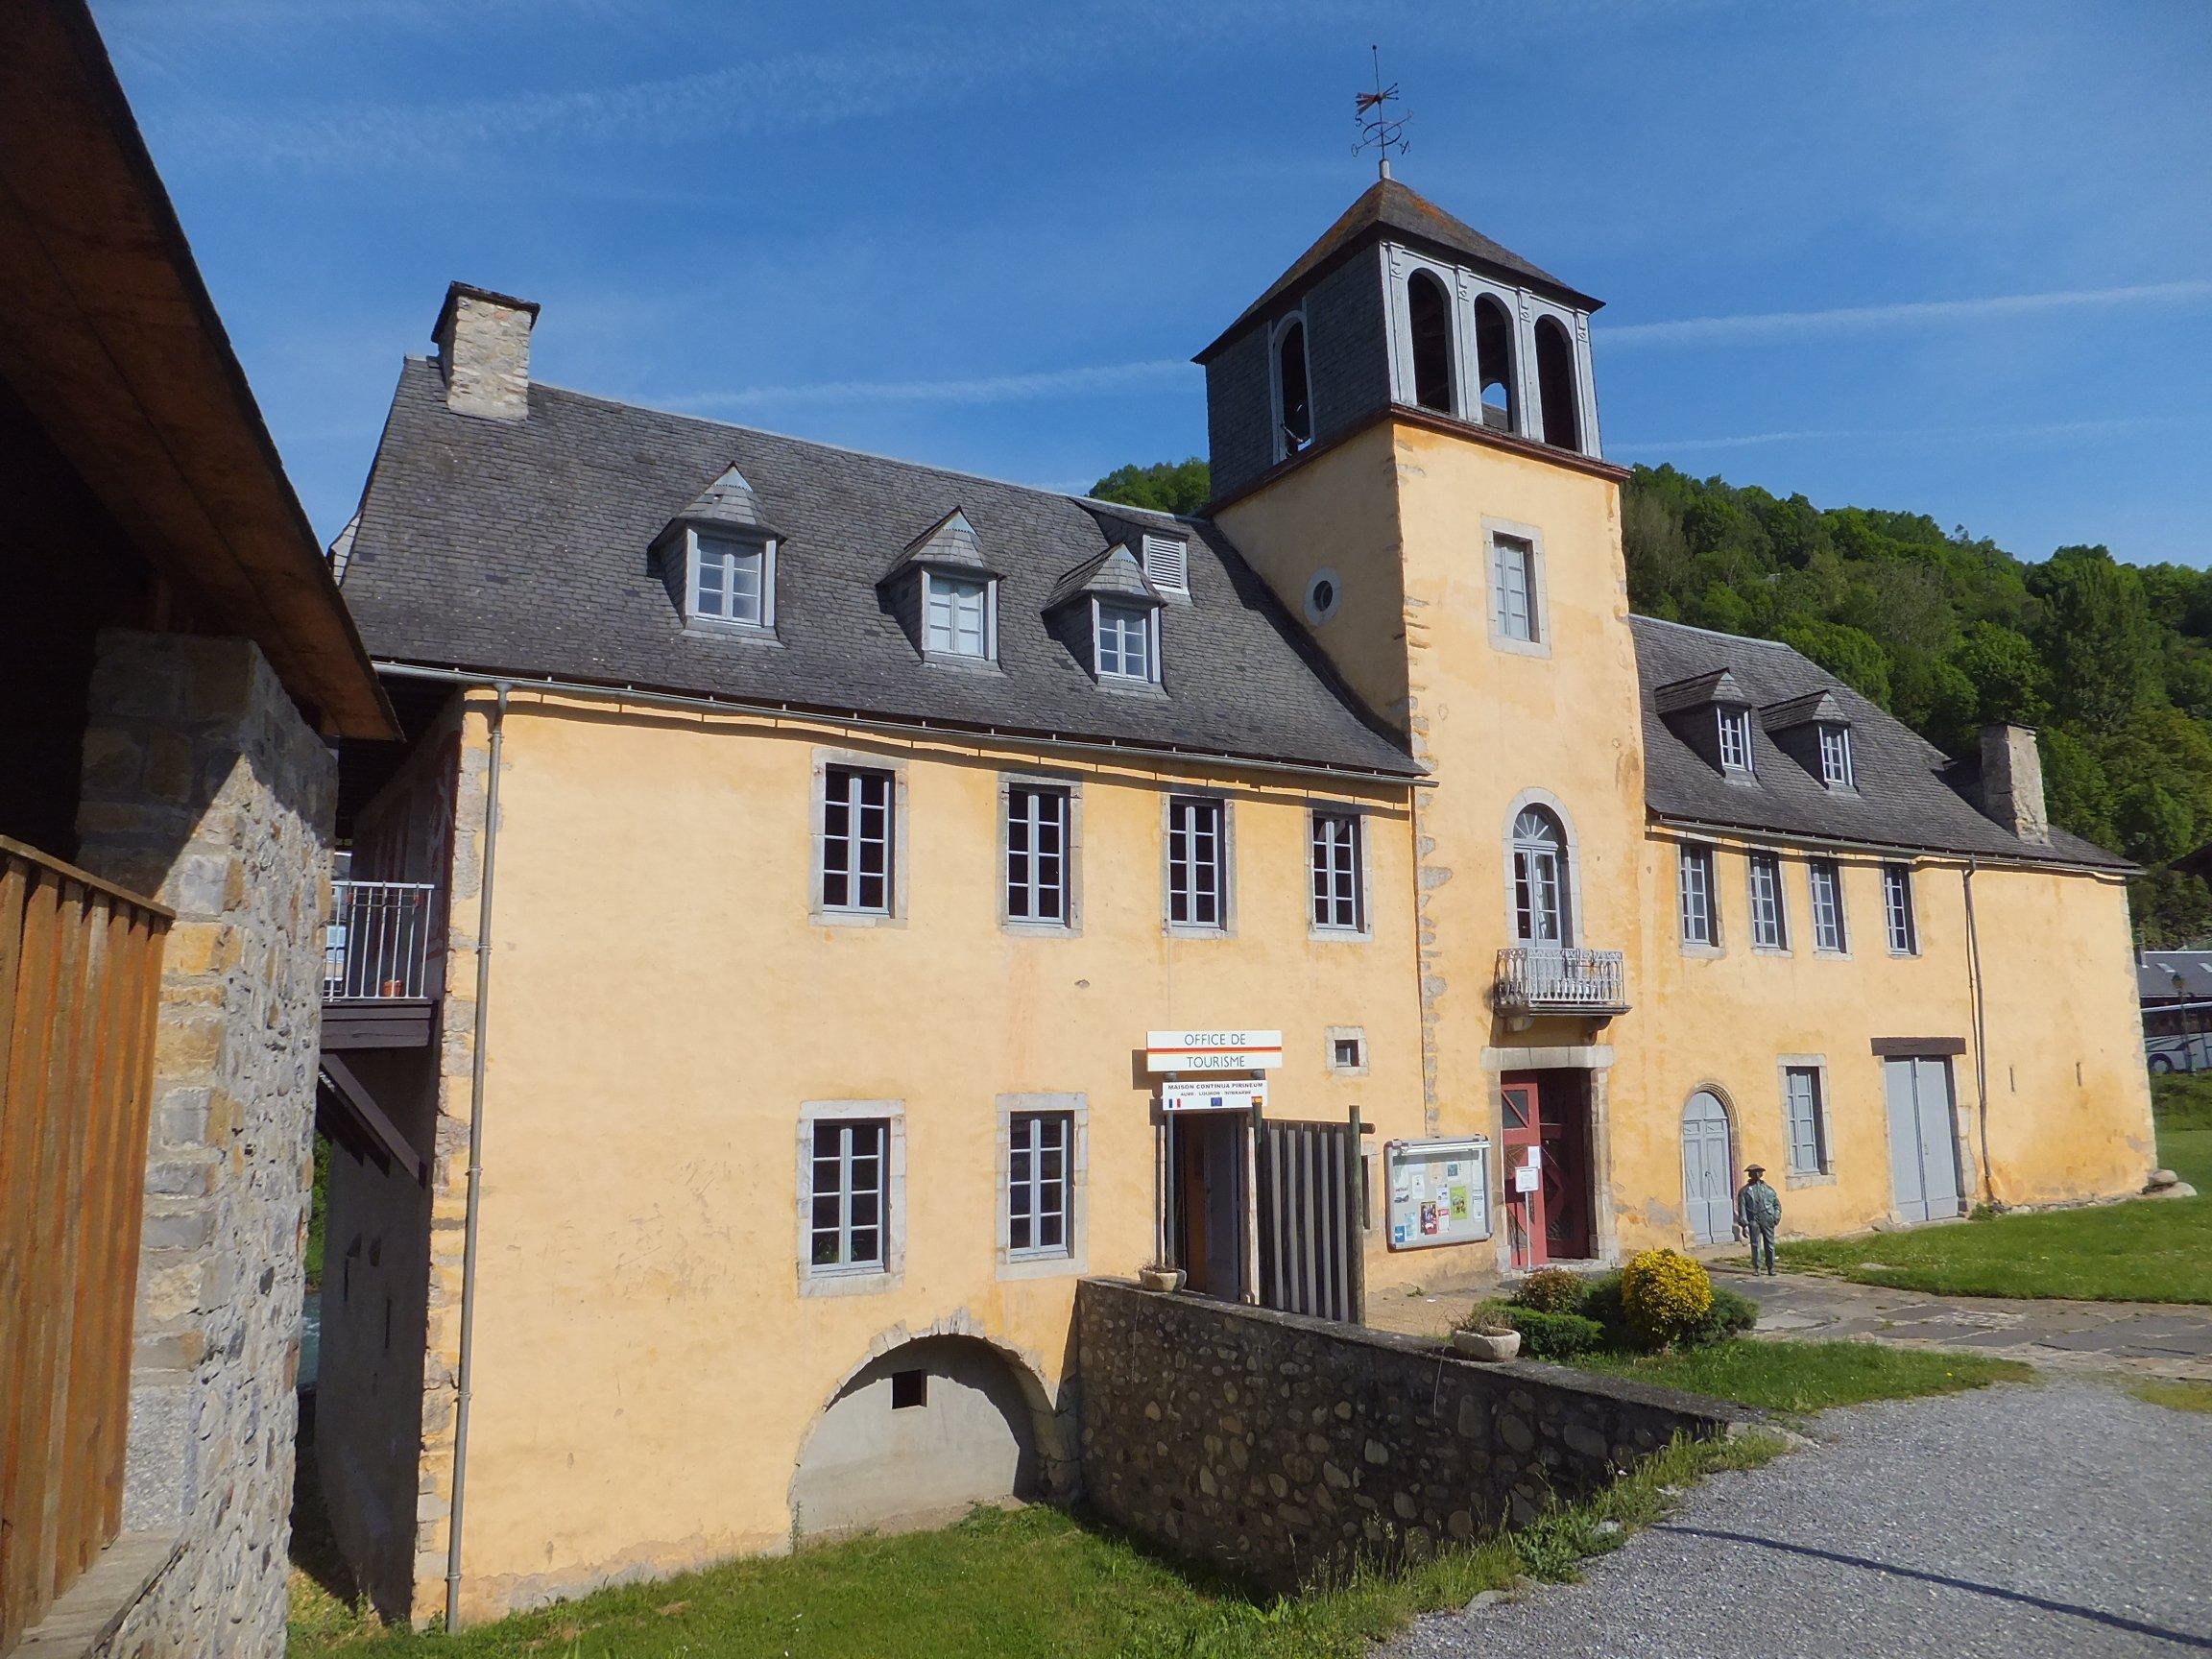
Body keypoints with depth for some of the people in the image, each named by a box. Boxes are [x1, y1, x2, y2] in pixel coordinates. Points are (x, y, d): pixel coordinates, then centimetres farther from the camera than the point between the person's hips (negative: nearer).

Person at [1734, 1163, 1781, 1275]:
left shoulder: (1768, 1189, 15)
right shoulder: (1745, 1191, 8)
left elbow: (1777, 1204, 19)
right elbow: (1742, 1209, 4)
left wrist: (1777, 1216, 2)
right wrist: (1744, 1225, -3)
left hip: (1767, 1220, 2)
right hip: (1753, 1220, -2)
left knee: (1769, 1244, 2)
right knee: (1755, 1245, -2)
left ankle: (1771, 1268, 12)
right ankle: (1756, 1268, 6)